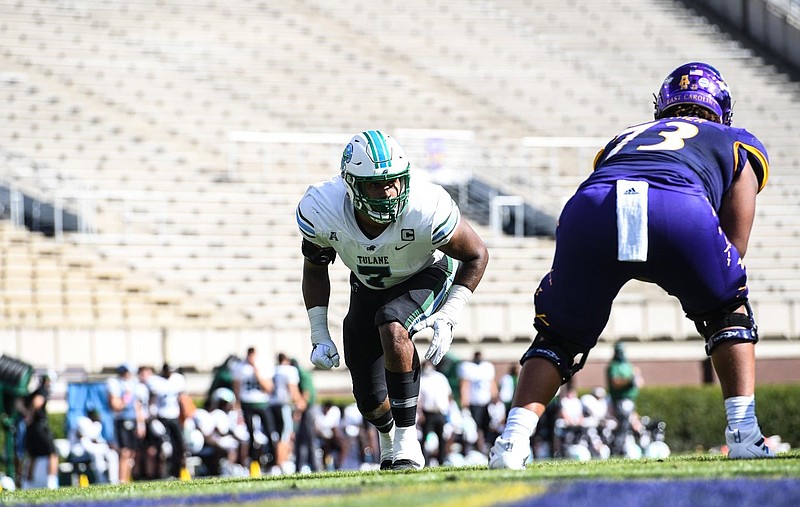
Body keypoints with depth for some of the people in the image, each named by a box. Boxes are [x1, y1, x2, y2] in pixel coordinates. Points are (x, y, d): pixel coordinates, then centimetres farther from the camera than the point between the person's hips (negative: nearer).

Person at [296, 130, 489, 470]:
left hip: (426, 277, -3)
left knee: (391, 324, -37)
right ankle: (388, 442, 43)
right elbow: (315, 269, -7)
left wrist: (448, 317, -25)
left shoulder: (427, 209, -37)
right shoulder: (322, 213, -30)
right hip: (368, 286, 3)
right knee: (370, 400, 3)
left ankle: (407, 442, -28)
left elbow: (476, 256, -18)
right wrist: (319, 336, -9)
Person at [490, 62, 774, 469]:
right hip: (680, 212, -2)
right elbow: (734, 251, 27)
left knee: (561, 332, 24)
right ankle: (743, 432, 15)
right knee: (727, 311, 28)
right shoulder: (738, 145, 36)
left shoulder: (623, 139, 44)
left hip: (589, 207, 2)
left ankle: (512, 441, 6)